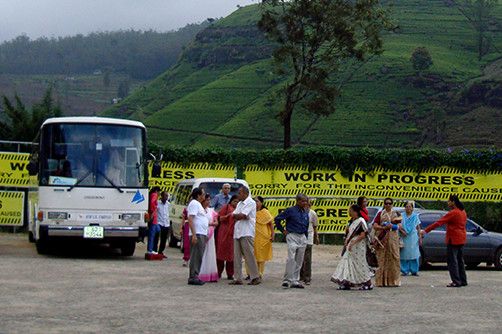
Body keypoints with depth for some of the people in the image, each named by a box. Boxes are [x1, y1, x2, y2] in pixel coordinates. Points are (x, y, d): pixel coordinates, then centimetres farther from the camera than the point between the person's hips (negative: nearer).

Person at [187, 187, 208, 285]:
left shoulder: (198, 204, 21)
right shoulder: (194, 204, -11)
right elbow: (190, 219, -19)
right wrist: (194, 235, -25)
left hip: (202, 234, 10)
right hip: (197, 234, -10)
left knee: (198, 257, 11)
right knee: (196, 256, -10)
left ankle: (195, 277, 15)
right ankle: (193, 277, -11)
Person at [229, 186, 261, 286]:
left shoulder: (251, 203, -5)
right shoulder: (239, 204, 22)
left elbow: (242, 215, -14)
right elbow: (234, 215, 12)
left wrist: (236, 216, 4)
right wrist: (240, 216, -7)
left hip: (246, 233, -8)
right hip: (237, 232, 8)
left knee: (249, 255, -9)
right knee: (237, 256, 5)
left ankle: (255, 277, -5)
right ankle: (237, 278, 7)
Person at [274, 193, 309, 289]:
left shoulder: (306, 212, 11)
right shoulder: (291, 211, -7)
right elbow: (277, 219, -4)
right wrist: (283, 231, -1)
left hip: (302, 238, 6)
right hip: (292, 236, -6)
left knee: (299, 261, 6)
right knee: (291, 258, -16)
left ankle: (295, 281, 10)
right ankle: (287, 280, -14)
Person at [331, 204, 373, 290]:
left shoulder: (361, 221, -14)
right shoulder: (352, 221, 12)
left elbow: (363, 235, -19)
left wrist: (353, 243, -23)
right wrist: (347, 240, 4)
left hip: (358, 245, -9)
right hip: (351, 245, 9)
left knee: (359, 263, -3)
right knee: (347, 262, 4)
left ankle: (368, 283, 6)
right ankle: (347, 283, 6)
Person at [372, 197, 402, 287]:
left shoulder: (396, 213, 13)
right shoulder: (380, 214, 8)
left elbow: (399, 225, 9)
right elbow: (374, 226, -1)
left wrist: (393, 226, -11)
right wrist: (384, 227, -17)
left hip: (393, 239, 1)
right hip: (382, 239, -1)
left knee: (394, 258, -4)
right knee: (382, 259, -6)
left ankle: (394, 280, -1)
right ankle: (382, 280, -5)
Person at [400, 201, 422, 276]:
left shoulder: (415, 216, 11)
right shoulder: (402, 216, 7)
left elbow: (418, 227, 11)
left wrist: (419, 237, 4)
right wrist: (401, 230, -18)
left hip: (413, 238, 1)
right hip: (404, 238, -1)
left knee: (414, 255, -3)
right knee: (404, 254, -4)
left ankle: (414, 271, 4)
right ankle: (405, 271, 2)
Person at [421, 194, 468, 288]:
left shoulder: (453, 213, -18)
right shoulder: (462, 212, 9)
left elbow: (439, 223, -20)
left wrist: (425, 231, -18)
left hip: (453, 240, -9)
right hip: (461, 239, 9)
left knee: (452, 261, -5)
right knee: (460, 260, 15)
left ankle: (456, 282, -6)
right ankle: (463, 281, 19)